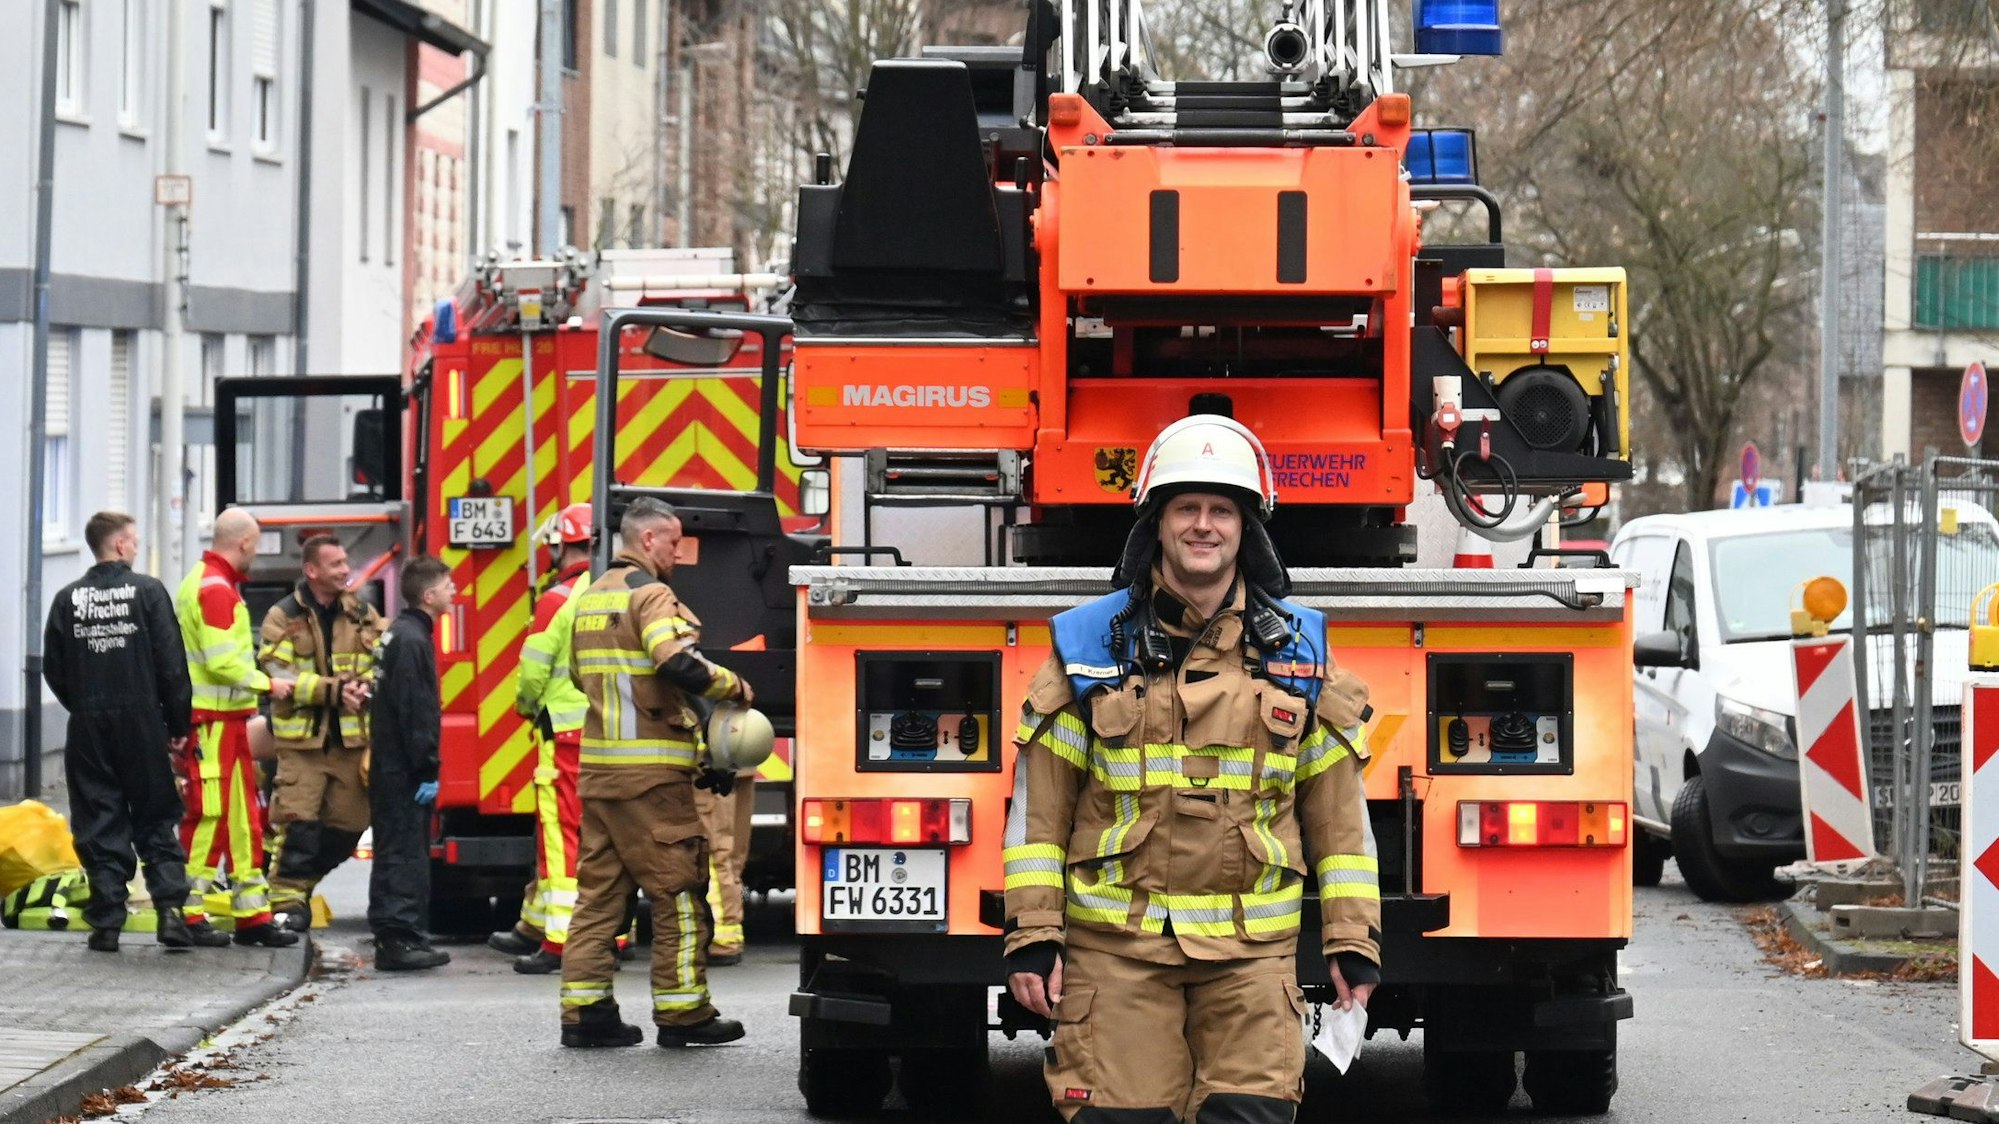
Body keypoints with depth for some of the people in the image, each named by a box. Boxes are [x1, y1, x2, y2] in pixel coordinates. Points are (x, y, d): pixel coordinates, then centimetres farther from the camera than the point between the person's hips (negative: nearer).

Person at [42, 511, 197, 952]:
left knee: (100, 826, 6)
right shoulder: (148, 591, -6)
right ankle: (170, 907, -5)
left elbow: (53, 669, 4)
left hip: (88, 729, 2)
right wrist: (179, 724, 1)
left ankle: (107, 921, 2)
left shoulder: (68, 599, 1)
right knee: (156, 820, 7)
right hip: (142, 724, -2)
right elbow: (172, 664, -7)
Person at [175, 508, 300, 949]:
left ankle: (252, 915, 15)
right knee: (208, 814, -6)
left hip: (227, 719, 11)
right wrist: (267, 684, -11)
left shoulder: (215, 583, 18)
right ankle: (188, 915, -2)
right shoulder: (214, 587, -15)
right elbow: (222, 660, -22)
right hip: (212, 721, -11)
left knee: (243, 816, 12)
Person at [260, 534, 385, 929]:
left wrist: (366, 688, -13)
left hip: (353, 737, 4)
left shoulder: (364, 615, 10)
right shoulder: (283, 617, -2)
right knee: (299, 822, -11)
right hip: (302, 737, -4)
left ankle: (300, 883, 25)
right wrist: (333, 691, -21)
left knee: (347, 823, 7)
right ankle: (288, 899, -3)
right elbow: (278, 675, -11)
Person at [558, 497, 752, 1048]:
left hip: (596, 768, 8)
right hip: (650, 771, -8)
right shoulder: (650, 594, -10)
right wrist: (734, 686, -8)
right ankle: (683, 1012, 1)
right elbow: (680, 665, -23)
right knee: (676, 889, -1)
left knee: (599, 889, 9)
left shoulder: (591, 596, 18)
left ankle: (585, 1009, 7)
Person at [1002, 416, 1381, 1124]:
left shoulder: (1296, 648, 8)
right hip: (1116, 946, -1)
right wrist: (1032, 934, -3)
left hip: (1250, 951, 1)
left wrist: (1353, 938, 5)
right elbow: (1039, 802, 3)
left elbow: (1338, 806, 10)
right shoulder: (1090, 643, 4)